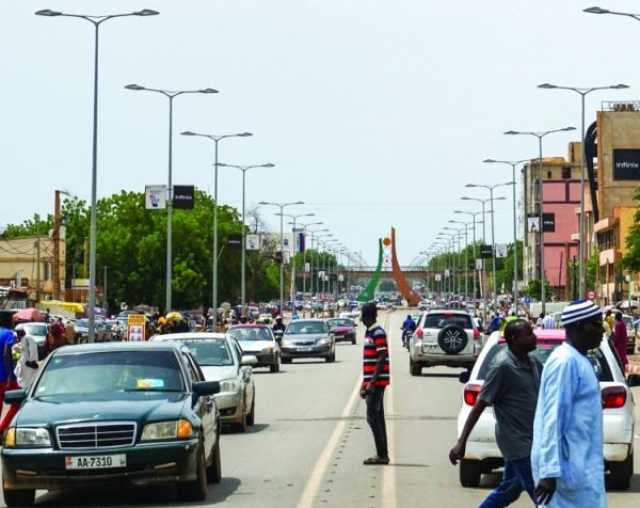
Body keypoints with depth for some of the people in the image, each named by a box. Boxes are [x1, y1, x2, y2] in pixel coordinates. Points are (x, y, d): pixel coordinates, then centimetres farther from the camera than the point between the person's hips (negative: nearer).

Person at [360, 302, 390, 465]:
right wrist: (364, 383, 21)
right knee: (377, 417, 10)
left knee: (373, 417, -10)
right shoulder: (369, 333, 16)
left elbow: (382, 359, -18)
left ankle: (382, 455, -8)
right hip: (371, 381, 10)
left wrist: (372, 382, -22)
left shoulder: (378, 333, -13)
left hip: (376, 381, -10)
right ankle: (382, 454, 14)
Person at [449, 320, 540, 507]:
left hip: (527, 439, 8)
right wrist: (461, 442, -20)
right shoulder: (503, 366, -18)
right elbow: (480, 405, -18)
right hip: (517, 441, -8)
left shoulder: (532, 363, 6)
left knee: (508, 491, 18)